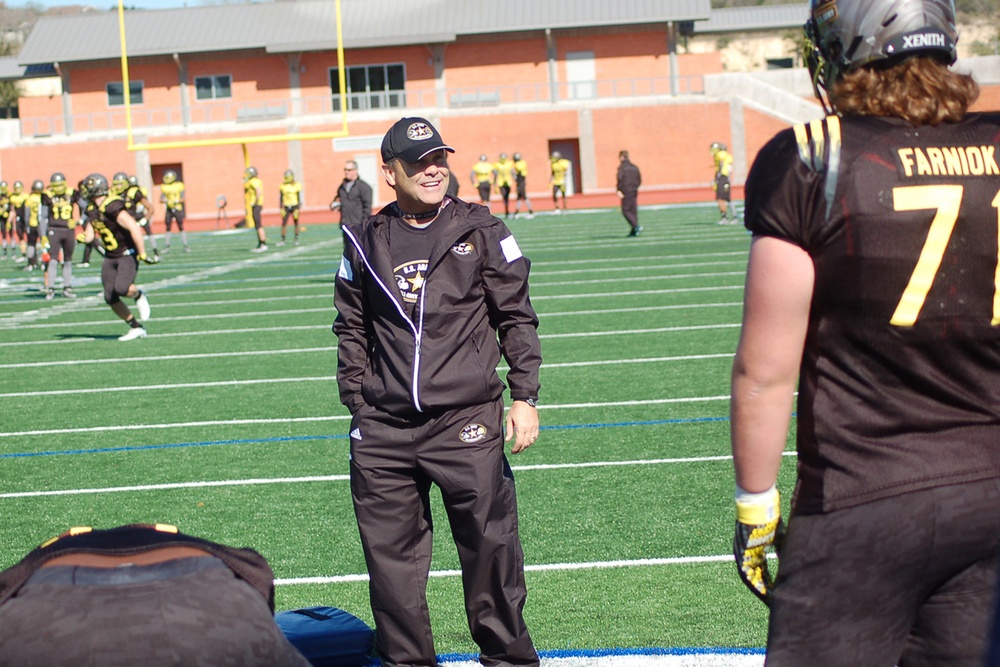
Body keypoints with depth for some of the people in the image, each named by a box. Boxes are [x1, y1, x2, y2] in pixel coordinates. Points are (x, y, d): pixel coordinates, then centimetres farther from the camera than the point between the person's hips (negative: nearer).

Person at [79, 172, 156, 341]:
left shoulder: (112, 207, -22)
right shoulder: (92, 210, 6)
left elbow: (134, 228, -27)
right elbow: (89, 235, 15)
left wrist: (142, 254, -26)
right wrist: (83, 238, -9)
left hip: (128, 254, -8)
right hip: (110, 257, 8)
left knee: (121, 288, -29)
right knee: (110, 298, 1)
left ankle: (138, 296, 6)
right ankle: (136, 327, 14)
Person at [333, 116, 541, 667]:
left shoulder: (481, 231, 5)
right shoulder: (365, 242, 10)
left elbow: (516, 318, 6)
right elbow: (352, 332, 16)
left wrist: (524, 398, 1)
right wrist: (357, 405, 11)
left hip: (467, 422, -2)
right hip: (383, 432, 2)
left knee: (490, 546, -1)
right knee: (389, 555, 6)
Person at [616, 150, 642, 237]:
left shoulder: (622, 167, -7)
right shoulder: (634, 167, 14)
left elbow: (620, 179, -20)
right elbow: (639, 180, 15)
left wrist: (619, 190, -20)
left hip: (626, 191, -7)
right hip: (634, 191, 7)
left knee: (625, 211, -3)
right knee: (633, 211, 8)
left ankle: (636, 227, -19)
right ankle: (633, 231, 6)